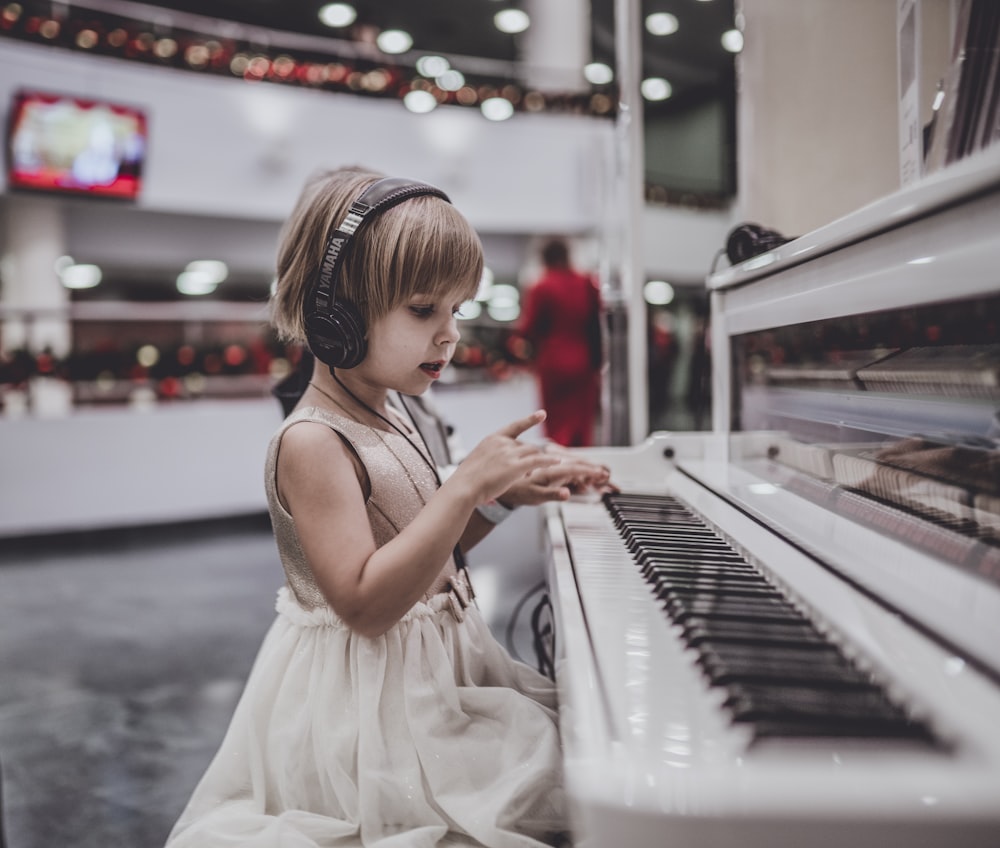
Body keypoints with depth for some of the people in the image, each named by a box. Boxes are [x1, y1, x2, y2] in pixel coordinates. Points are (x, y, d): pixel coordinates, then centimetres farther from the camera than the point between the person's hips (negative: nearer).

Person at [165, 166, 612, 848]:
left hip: (439, 667, 9)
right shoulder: (311, 443, -21)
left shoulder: (388, 420, 7)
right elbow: (367, 602, -28)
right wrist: (467, 486, -31)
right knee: (559, 777, -11)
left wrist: (507, 491, 3)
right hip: (367, 704, -9)